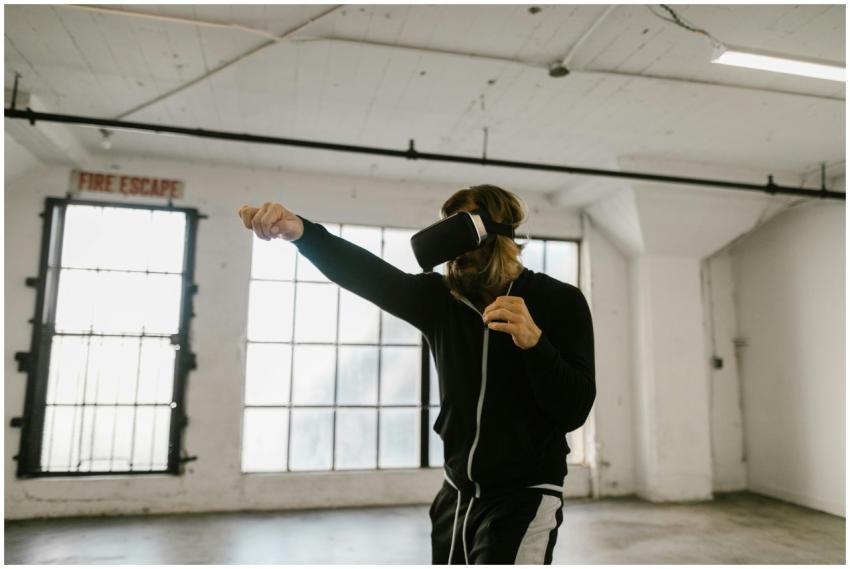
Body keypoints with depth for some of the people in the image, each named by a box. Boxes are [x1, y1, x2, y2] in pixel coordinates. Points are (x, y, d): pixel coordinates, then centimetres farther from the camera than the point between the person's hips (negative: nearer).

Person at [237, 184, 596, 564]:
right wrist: (301, 231, -32)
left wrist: (534, 342, -30)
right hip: (455, 498, 4)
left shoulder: (559, 302, -9)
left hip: (524, 500, -4)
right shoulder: (442, 298, -1)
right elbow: (369, 275, -16)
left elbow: (573, 412, -14)